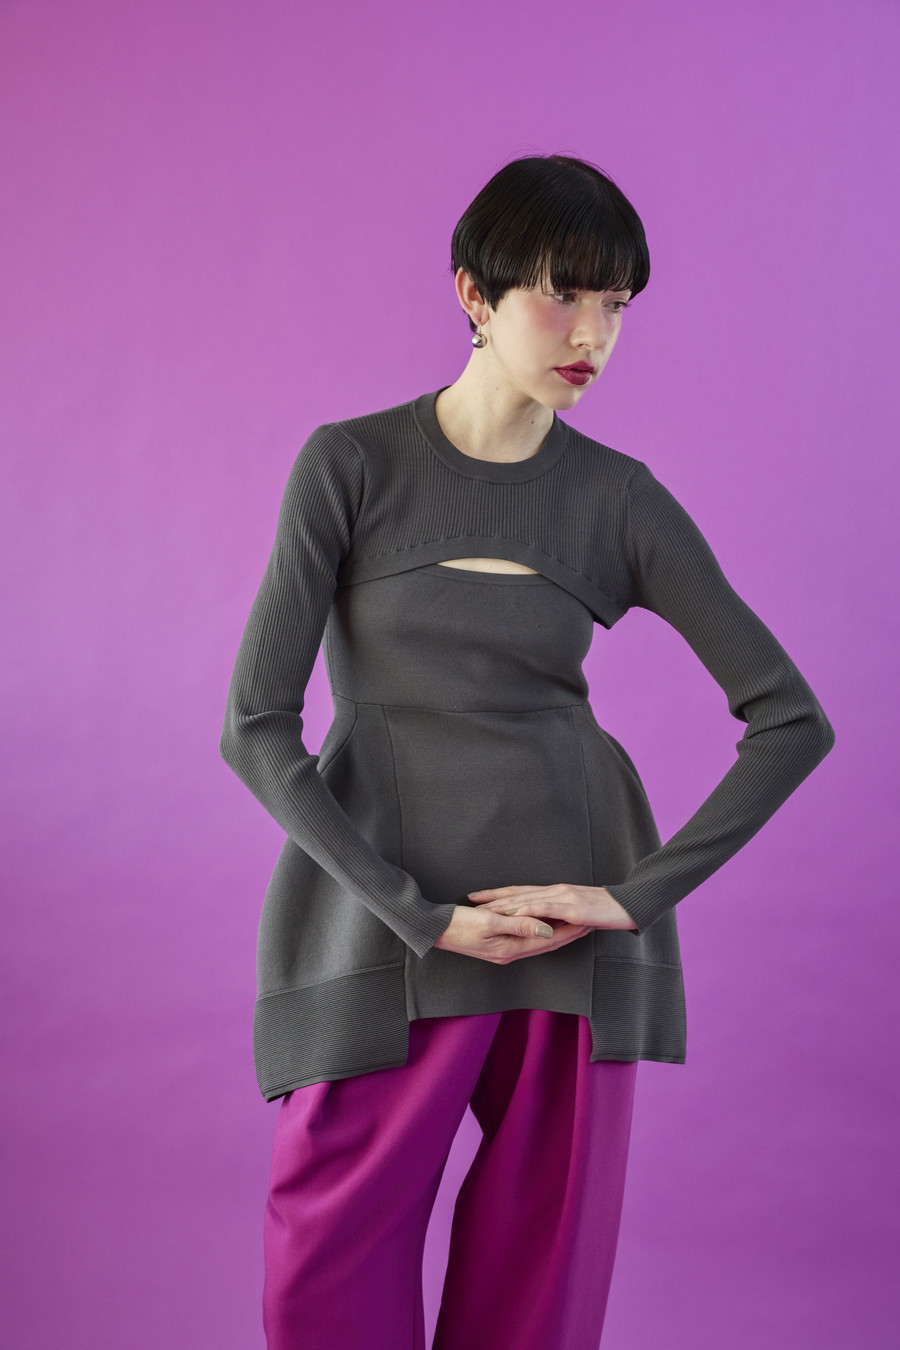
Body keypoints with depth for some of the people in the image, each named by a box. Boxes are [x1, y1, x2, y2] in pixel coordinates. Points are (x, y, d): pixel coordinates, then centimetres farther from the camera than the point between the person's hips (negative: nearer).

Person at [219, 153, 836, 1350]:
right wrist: (428, 916, -13)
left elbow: (792, 719, 1)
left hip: (573, 933, 2)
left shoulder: (621, 501, 2)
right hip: (384, 924, -1)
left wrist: (642, 894, -9)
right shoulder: (352, 465, -3)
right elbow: (256, 728, -8)